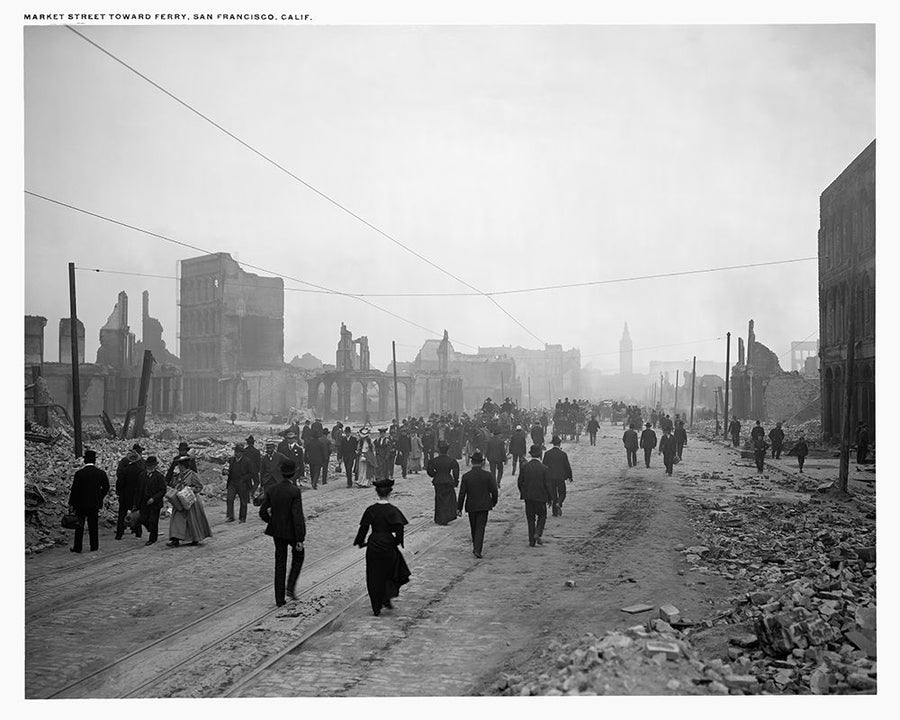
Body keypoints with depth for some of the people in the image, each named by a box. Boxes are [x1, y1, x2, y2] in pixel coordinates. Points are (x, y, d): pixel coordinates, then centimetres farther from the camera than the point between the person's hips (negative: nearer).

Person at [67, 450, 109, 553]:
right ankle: (94, 546, 14)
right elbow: (106, 488, 2)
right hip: (95, 503, 2)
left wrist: (71, 504, -1)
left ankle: (77, 547, 14)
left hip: (81, 503, -1)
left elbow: (74, 489, -9)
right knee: (94, 525, 11)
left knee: (79, 526, 10)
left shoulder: (79, 473, -12)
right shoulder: (101, 473, -6)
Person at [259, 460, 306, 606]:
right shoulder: (295, 491, -19)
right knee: (298, 555, 22)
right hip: (292, 532, -4)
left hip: (277, 531, 4)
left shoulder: (271, 489, -4)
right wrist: (300, 540, -17)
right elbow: (298, 517, -21)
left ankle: (280, 598, 16)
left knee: (280, 564, 14)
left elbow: (263, 512, 0)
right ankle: (290, 587, 10)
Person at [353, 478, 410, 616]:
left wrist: (361, 542, 12)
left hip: (373, 546, 2)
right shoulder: (393, 510, -10)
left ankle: (376, 608, 12)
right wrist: (398, 541, -1)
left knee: (374, 578, 11)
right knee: (390, 573, 21)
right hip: (388, 546, -2)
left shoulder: (371, 510, -4)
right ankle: (387, 598, 7)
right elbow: (399, 529, -16)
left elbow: (364, 528, -1)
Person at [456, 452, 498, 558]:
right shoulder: (488, 475, -9)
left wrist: (459, 508, 1)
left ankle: (476, 547, 29)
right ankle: (478, 549, -11)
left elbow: (462, 494, -5)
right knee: (480, 527, 0)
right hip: (484, 505, -1)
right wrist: (494, 502, 12)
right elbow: (494, 491, -5)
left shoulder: (466, 476, -7)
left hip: (471, 506, 1)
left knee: (474, 528, 17)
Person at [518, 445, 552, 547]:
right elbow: (547, 484, -9)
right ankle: (537, 533, -5)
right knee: (542, 515, 16)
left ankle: (531, 541, 11)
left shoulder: (524, 467, -4)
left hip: (528, 497, 2)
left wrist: (522, 494, 15)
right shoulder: (544, 468, -12)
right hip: (540, 496, -2)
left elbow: (520, 482, 1)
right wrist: (550, 497, 2)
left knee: (530, 519, 11)